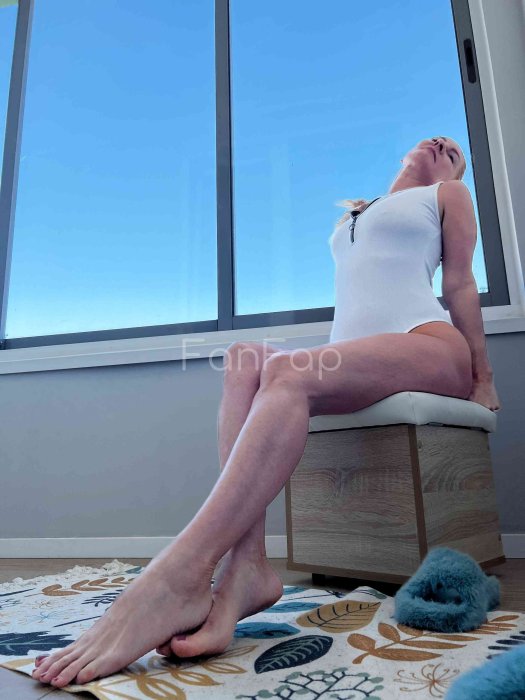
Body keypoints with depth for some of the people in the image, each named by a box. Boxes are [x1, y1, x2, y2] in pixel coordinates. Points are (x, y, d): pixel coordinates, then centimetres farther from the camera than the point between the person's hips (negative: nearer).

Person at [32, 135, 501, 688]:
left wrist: (481, 379, 12)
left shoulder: (448, 193, 22)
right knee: (245, 361, -22)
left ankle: (174, 582, -45)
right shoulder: (353, 217, 34)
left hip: (432, 347, -5)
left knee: (290, 372, -33)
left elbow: (460, 284, 14)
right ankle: (244, 570, -38)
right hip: (357, 355, 5)